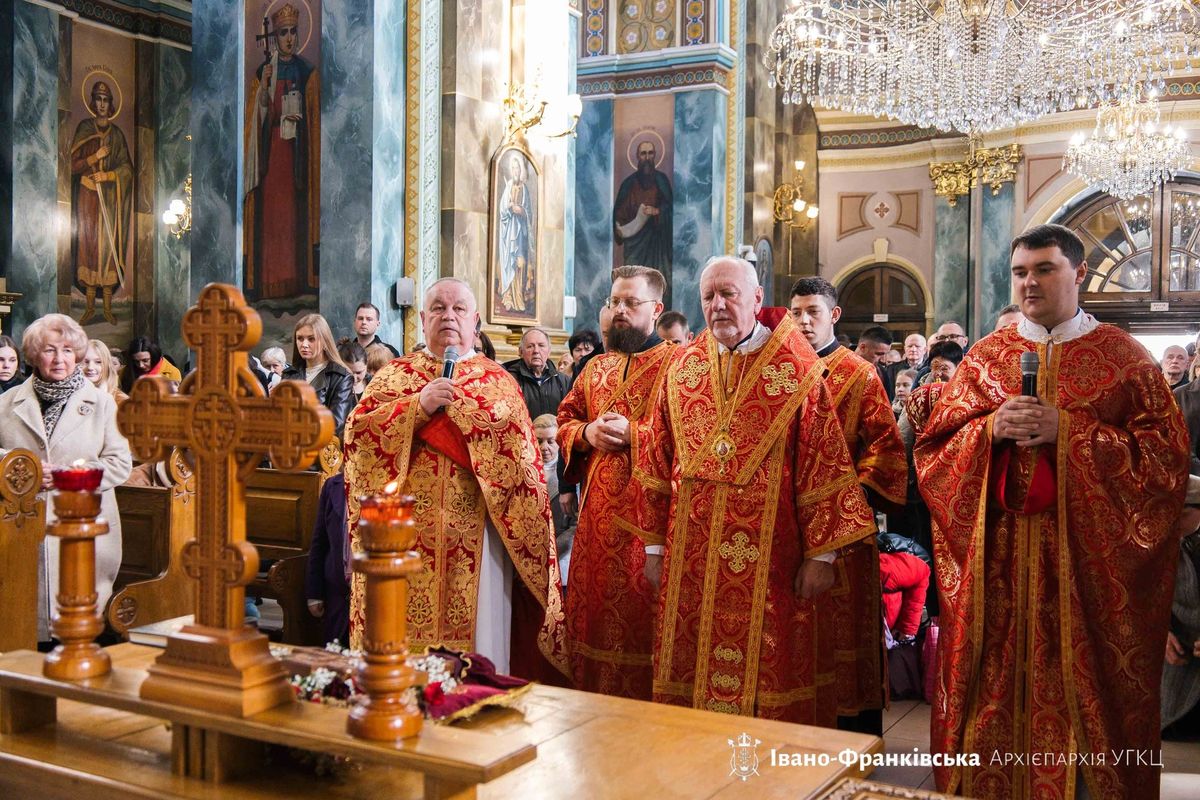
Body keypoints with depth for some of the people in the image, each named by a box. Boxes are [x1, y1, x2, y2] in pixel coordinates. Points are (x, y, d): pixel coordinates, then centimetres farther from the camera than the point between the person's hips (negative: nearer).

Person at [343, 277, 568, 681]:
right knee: (406, 631, 1)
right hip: (407, 537, 1)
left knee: (478, 634, 0)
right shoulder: (393, 375, 12)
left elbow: (522, 463, 6)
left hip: (473, 538, 0)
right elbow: (357, 429, -3)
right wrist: (419, 405, -12)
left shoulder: (499, 382, 10)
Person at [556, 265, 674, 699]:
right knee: (594, 610, 11)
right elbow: (565, 420, 20)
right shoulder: (596, 367, 17)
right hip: (597, 515, 6)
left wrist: (632, 432, -19)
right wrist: (586, 433, -1)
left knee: (641, 617, -3)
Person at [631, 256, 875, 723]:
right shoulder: (682, 366, 8)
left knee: (766, 679, 5)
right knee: (689, 675, 10)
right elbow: (657, 462, 10)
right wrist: (654, 546, 8)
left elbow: (822, 465, -6)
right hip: (691, 564, 4)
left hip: (770, 560, -3)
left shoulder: (797, 369, -3)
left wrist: (822, 554, -9)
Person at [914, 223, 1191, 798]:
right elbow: (934, 446, 7)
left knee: (1081, 685, 4)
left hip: (1086, 560, -2)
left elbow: (1167, 452, -6)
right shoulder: (984, 356, 9)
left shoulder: (1125, 357, 2)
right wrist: (990, 429, -13)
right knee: (995, 689, 6)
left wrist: (1067, 433, -15)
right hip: (996, 560, 2)